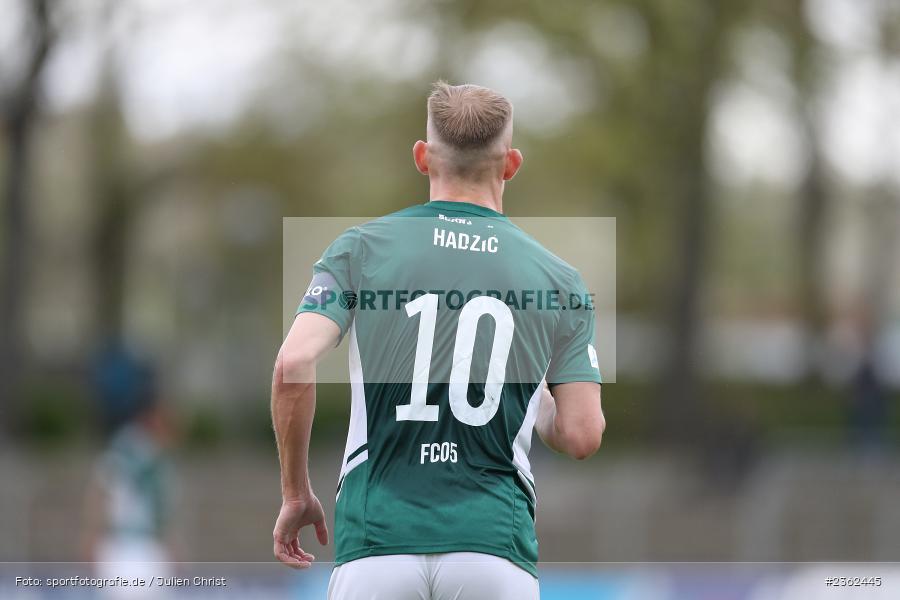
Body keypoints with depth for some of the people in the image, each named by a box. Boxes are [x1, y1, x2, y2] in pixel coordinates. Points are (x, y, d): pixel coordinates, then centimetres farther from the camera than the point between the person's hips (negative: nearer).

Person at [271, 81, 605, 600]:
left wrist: (296, 493, 5)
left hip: (377, 539, 0)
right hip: (494, 540, 0)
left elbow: (294, 365, -7)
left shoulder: (360, 249, 5)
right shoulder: (557, 279, 7)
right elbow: (582, 434, 3)